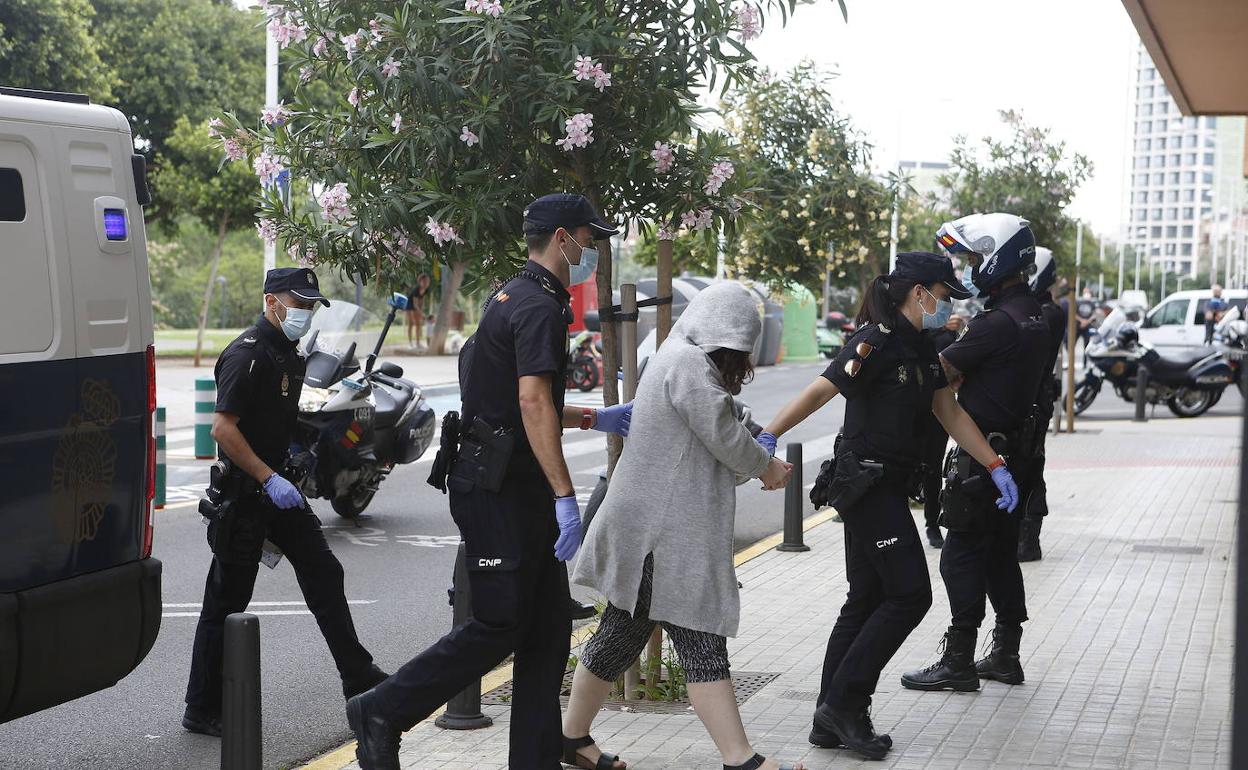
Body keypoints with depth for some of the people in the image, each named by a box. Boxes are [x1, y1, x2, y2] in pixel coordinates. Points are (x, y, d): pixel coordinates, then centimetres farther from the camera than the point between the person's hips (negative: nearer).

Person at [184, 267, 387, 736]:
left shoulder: (289, 354, 13)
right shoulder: (247, 354, -17)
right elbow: (223, 429, -24)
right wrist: (269, 479, -25)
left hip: (277, 487, 9)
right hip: (243, 493, -9)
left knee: (324, 574, 7)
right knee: (227, 602, -1)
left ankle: (359, 680, 14)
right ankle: (201, 711, 8)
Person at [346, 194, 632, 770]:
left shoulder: (515, 299, 19)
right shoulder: (538, 305, -14)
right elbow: (532, 404, -24)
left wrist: (596, 419, 28)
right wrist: (565, 496, -27)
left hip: (518, 489, 10)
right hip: (500, 489, -10)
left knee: (547, 626, 8)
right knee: (500, 624, -7)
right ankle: (382, 712, 5)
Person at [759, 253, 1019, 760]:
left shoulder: (922, 350, 14)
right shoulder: (876, 342, -14)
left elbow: (950, 414, 17)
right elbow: (819, 391, -22)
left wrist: (995, 467, 12)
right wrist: (768, 438, -29)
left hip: (886, 487, 9)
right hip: (866, 484, -9)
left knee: (867, 600, 9)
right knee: (910, 593, -8)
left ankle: (833, 720, 13)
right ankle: (844, 702, -2)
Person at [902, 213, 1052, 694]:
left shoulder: (998, 323, -20)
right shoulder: (1034, 317, 11)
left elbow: (942, 371, -17)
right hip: (1018, 450, 10)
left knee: (962, 555, -3)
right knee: (1001, 554, 16)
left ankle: (959, 662, 1)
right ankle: (1005, 655, 23)